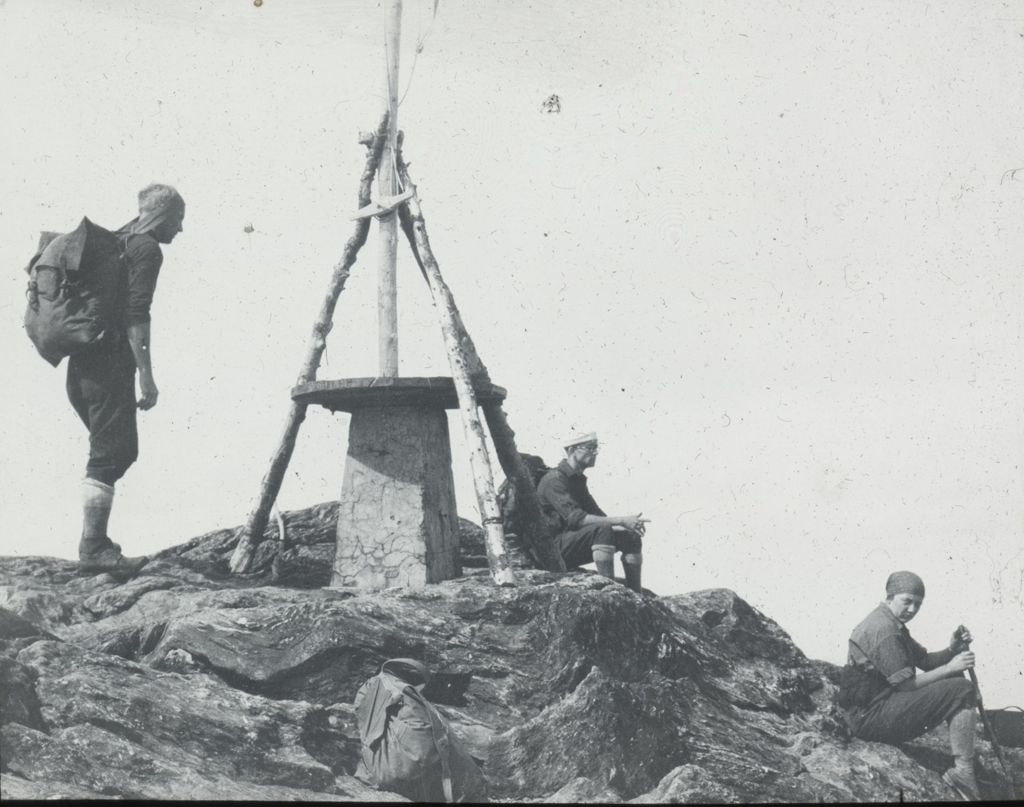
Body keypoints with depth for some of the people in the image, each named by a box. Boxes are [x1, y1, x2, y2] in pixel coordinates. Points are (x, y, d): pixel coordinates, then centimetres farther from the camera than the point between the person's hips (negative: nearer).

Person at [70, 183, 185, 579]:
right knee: (110, 454, -8)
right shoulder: (147, 249, -7)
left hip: (82, 363, 9)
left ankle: (95, 539, 17)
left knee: (120, 449, 16)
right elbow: (136, 316, -16)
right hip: (110, 364, -9)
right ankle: (93, 550, -9)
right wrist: (146, 376, -17)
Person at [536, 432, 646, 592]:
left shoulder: (578, 480, 16)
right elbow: (576, 518, -27)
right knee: (603, 530, -33)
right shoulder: (554, 479, -15)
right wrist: (620, 521, -30)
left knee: (632, 538, 0)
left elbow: (595, 513, 16)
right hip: (556, 546, -10)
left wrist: (626, 523, -4)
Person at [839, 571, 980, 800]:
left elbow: (924, 661, 18)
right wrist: (949, 668, -14)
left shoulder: (894, 625, 17)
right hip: (870, 716, -11)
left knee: (952, 684, 14)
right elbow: (907, 684, -19)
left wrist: (952, 650, 0)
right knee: (961, 691, -14)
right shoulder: (883, 629, -17)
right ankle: (963, 771, -17)